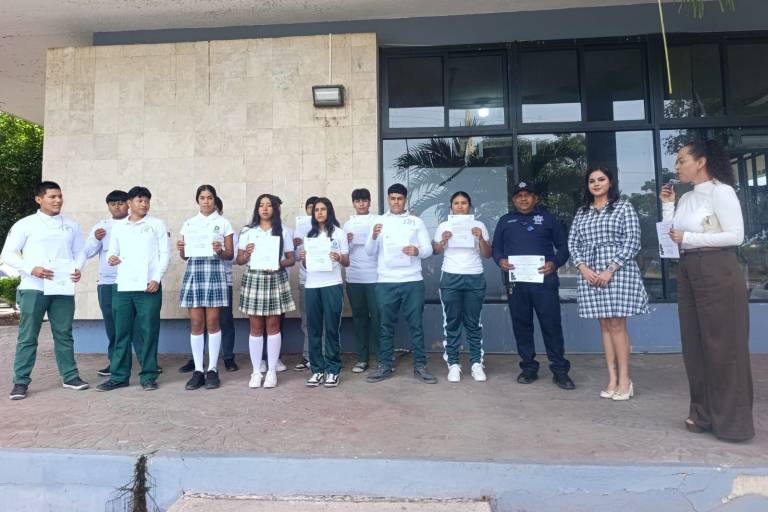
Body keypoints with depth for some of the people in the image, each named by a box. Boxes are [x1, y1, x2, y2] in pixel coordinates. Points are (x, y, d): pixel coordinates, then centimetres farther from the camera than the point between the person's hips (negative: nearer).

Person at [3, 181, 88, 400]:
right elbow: (8, 254, -1)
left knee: (64, 334, 10)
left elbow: (80, 251, 14)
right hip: (33, 289, -3)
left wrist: (77, 269, -6)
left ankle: (70, 376, 18)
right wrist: (31, 269, -16)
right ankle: (21, 382, 12)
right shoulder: (25, 224, 0)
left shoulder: (71, 225, 10)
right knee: (27, 337, 3)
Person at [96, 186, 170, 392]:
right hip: (123, 287, 3)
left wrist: (157, 278, -9)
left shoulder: (157, 224, 7)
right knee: (121, 333, 6)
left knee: (149, 333, -1)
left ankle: (148, 376, 7)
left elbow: (165, 253, 1)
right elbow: (113, 251, 19)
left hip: (149, 286, -3)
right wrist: (112, 258, -6)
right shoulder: (118, 226, 16)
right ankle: (119, 376, 15)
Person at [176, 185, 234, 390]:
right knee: (196, 323, 2)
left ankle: (212, 370, 7)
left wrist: (220, 251, -16)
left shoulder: (223, 223, 6)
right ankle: (198, 370, 9)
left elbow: (230, 254, 4)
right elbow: (184, 256, 14)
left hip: (215, 272, -2)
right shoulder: (188, 223, 14)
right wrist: (181, 249, -6)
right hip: (194, 272, 3)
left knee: (212, 322, -2)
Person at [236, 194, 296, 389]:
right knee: (256, 327, 3)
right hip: (254, 279, 1)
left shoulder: (283, 231, 6)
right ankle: (256, 372, 12)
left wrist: (279, 264, -15)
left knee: (273, 326, 2)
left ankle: (272, 371, 11)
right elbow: (239, 260, 7)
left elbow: (291, 259, 5)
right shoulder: (247, 231, 7)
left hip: (275, 280, 0)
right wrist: (247, 253, -14)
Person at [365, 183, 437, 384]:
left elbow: (429, 249, 5)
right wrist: (374, 236, -17)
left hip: (412, 281, 0)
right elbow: (370, 252, 3)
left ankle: (420, 366, 13)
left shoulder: (417, 222, 9)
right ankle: (385, 366, 15)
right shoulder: (379, 221, 9)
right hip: (386, 282, 1)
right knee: (386, 325, 6)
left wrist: (417, 251, -17)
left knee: (416, 324, 4)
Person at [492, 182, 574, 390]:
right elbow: (496, 247, 15)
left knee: (552, 324, -2)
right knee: (521, 325, 6)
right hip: (515, 282, 2)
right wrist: (500, 260, -7)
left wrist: (554, 263, -10)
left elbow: (563, 245, 9)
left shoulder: (547, 218, 12)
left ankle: (560, 370, 8)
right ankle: (528, 368, 18)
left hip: (544, 280, -2)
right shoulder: (505, 220, 16)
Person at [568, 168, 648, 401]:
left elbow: (632, 241, -5)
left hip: (617, 271, -4)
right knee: (604, 325, 7)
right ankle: (612, 379, 12)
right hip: (590, 273, 4)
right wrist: (583, 268, -6)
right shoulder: (582, 212, 15)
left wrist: (610, 270, -13)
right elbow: (572, 242, 11)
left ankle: (624, 380, 7)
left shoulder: (623, 206, 3)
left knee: (617, 325, -3)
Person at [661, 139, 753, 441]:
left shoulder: (721, 191, -8)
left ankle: (732, 418, 12)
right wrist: (667, 204, 8)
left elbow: (736, 235, -14)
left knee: (723, 345, 0)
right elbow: (671, 236, 9)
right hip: (688, 273, 8)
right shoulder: (686, 199, 13)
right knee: (695, 344, 10)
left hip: (717, 272, -8)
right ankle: (704, 412, 21)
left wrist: (689, 238, -14)